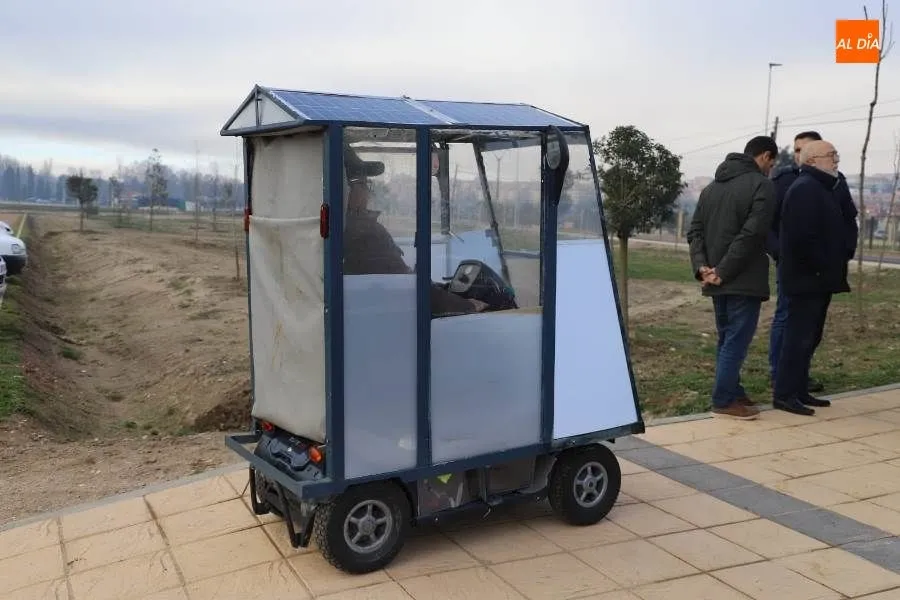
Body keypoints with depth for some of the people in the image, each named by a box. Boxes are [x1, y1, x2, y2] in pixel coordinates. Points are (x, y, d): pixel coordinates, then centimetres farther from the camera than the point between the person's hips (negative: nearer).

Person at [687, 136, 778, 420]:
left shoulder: (712, 186, 15)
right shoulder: (762, 185, -8)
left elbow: (695, 231, 8)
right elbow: (751, 234, -19)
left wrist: (702, 266, -3)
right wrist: (724, 271, -17)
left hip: (719, 281, 7)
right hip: (744, 279, -7)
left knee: (726, 339, 15)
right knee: (736, 340, -3)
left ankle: (732, 392, 22)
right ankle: (724, 401, -2)